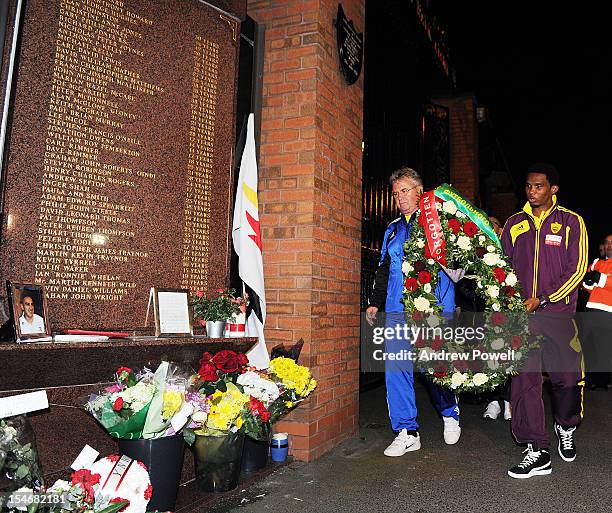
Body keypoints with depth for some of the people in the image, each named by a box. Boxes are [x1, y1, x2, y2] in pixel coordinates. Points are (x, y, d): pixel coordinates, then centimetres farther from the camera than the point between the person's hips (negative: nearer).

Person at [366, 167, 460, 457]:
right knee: (396, 368, -1)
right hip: (398, 310, 5)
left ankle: (450, 415, 31)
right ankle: (407, 432, 10)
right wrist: (375, 302, 19)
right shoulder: (393, 229, 20)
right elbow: (383, 270, 25)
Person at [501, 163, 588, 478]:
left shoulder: (571, 222, 4)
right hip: (521, 314, 2)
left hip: (558, 313, -1)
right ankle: (538, 452, 4)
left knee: (567, 377, 7)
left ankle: (566, 428, 37)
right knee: (524, 379, -4)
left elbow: (577, 270, -2)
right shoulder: (514, 224, 11)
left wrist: (542, 299, -10)